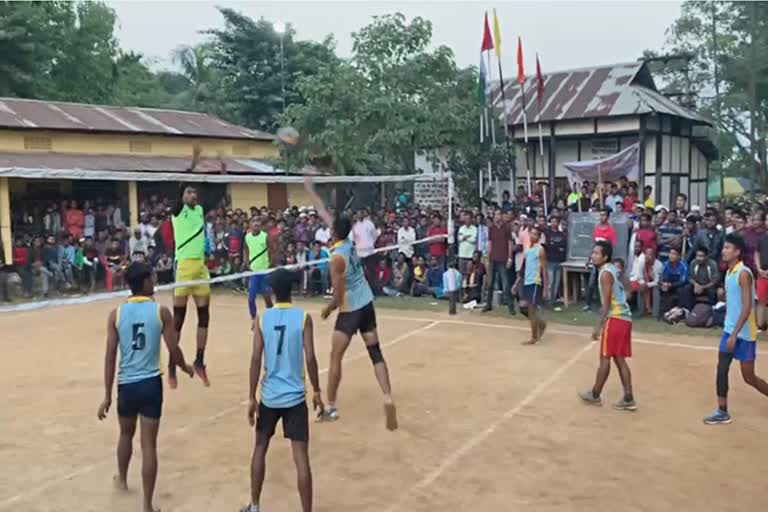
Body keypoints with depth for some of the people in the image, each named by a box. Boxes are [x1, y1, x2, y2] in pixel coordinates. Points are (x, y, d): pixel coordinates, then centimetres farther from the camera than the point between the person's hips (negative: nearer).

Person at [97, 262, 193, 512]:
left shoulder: (116, 314, -3)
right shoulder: (161, 311, -7)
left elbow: (110, 356, -4)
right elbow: (174, 351, -5)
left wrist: (107, 395, 2)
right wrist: (186, 368, 17)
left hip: (126, 384, 2)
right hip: (151, 383, -2)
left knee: (126, 434, 27)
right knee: (149, 445, 3)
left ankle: (122, 480, 50)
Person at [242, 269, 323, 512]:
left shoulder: (262, 319, -3)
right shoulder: (303, 318, -8)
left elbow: (256, 359, -5)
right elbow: (310, 358, -10)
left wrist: (251, 397, 0)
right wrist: (316, 391, 2)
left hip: (269, 396, 2)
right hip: (295, 397, -2)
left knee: (260, 448, 21)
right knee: (301, 456, 0)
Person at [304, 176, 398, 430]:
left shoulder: (337, 257, -20)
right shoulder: (350, 242, 0)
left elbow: (338, 295, -18)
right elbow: (324, 214, 11)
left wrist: (327, 309, 2)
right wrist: (310, 190, 18)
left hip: (350, 310, -7)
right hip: (367, 304, 7)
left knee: (336, 357, 5)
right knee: (376, 353, 5)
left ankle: (331, 408, 13)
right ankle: (388, 399, -7)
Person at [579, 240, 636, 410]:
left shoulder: (605, 273, -13)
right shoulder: (613, 269, 15)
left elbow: (607, 304, -16)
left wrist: (598, 327, -14)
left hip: (615, 319, -9)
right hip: (625, 318, 9)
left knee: (605, 358, 2)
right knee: (619, 359, 12)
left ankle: (594, 395, 13)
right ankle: (628, 399, 13)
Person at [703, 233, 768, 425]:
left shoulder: (744, 273, -18)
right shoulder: (729, 272, 8)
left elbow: (747, 307, -22)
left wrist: (735, 334, -25)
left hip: (744, 333, -8)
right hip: (729, 329, 8)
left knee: (749, 377, 2)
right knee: (721, 369, 5)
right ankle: (722, 412, 12)